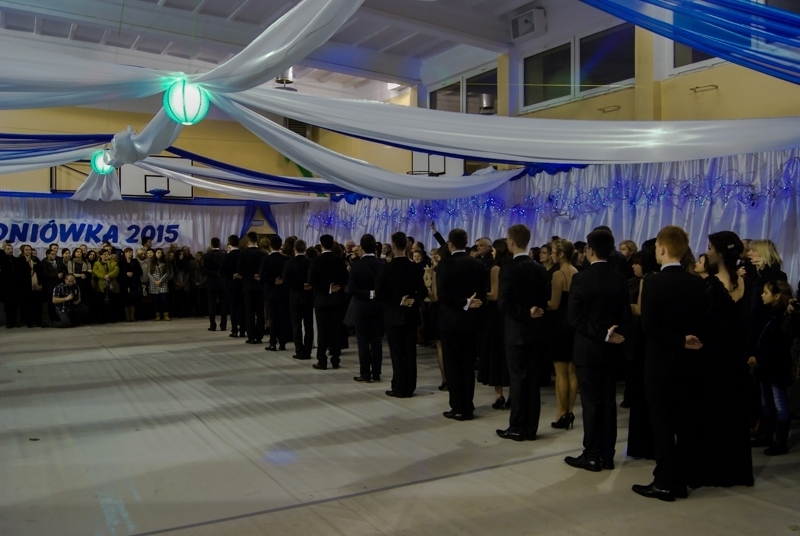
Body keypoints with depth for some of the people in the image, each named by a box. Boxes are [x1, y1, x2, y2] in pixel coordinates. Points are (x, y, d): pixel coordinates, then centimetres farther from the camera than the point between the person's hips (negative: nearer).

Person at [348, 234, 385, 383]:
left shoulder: (356, 265, -11)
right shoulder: (382, 264, -3)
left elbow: (351, 289, -17)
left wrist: (368, 294, -14)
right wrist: (376, 293, 10)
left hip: (361, 307, -3)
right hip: (378, 306, 3)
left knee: (363, 341, 3)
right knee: (376, 340, 9)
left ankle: (365, 374, 6)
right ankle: (376, 373, 12)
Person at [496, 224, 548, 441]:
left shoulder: (508, 269, -13)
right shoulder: (540, 269, 6)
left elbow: (504, 303, -18)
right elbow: (544, 301, 8)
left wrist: (525, 314, -12)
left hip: (516, 331, -6)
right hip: (536, 329, 6)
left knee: (517, 380, 1)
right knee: (533, 380, 10)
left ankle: (517, 428, 8)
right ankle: (531, 428, 16)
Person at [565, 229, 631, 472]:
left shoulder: (581, 278, -13)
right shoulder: (620, 278, 2)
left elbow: (574, 316, -16)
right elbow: (626, 315, 5)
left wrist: (601, 334, -14)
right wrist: (610, 332, 8)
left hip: (588, 348, -5)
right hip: (611, 348, 5)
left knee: (591, 403, 1)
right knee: (608, 402, 11)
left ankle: (592, 455, 7)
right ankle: (607, 454, 17)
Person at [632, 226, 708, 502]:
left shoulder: (653, 282, -13)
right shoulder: (698, 283, 3)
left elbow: (649, 326, -19)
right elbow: (702, 324, 3)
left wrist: (680, 342, -13)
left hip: (660, 361, -5)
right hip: (688, 362, 5)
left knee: (662, 425, 2)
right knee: (684, 424, 11)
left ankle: (665, 483, 7)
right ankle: (681, 481, 19)